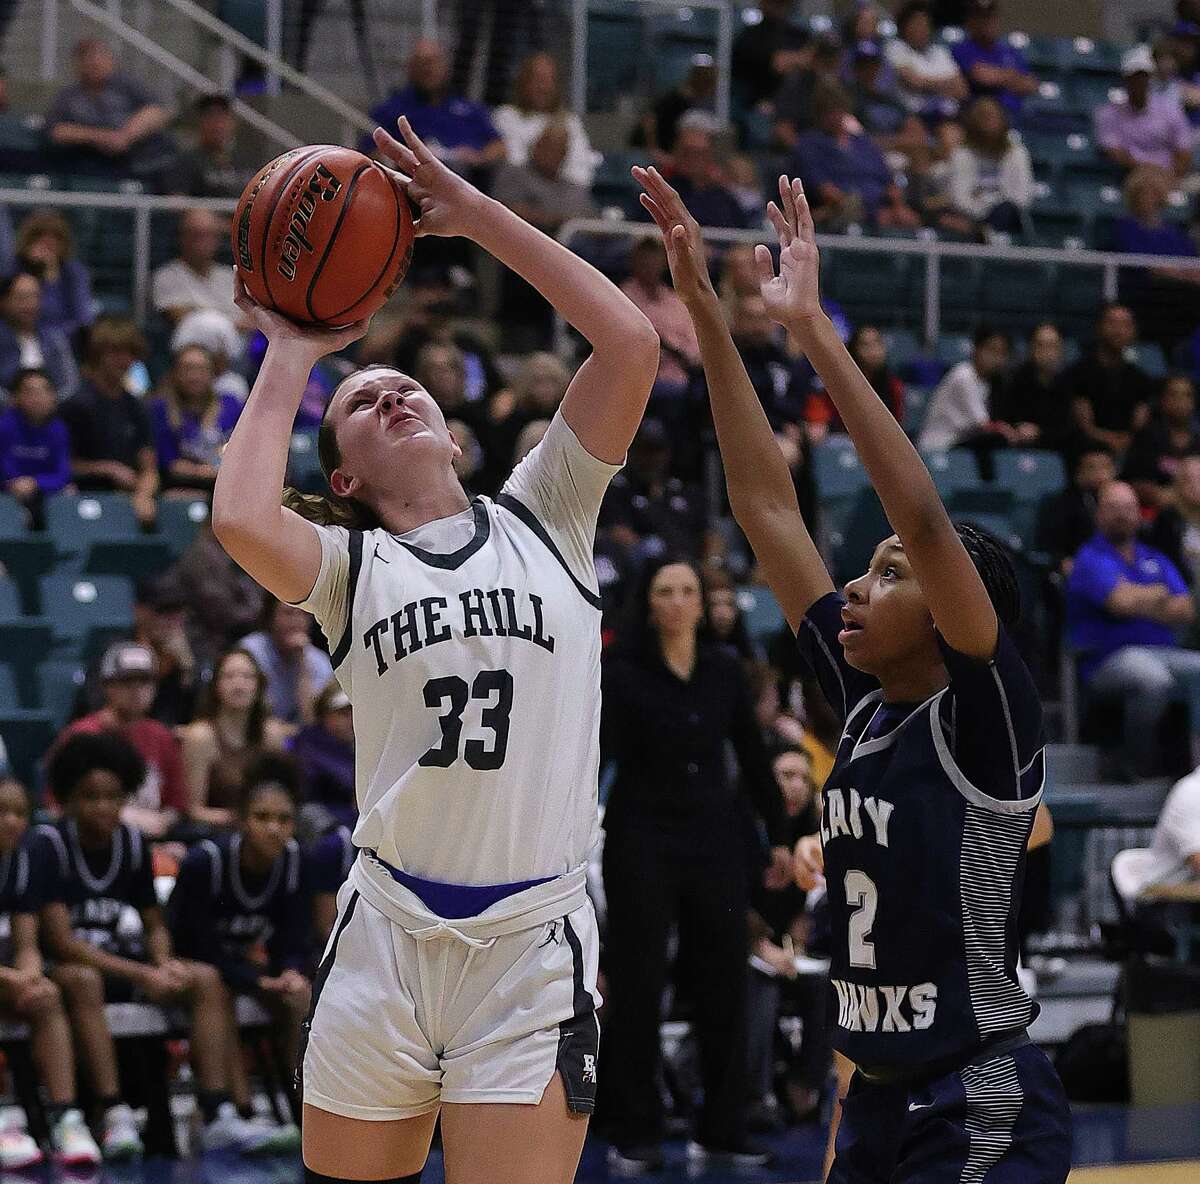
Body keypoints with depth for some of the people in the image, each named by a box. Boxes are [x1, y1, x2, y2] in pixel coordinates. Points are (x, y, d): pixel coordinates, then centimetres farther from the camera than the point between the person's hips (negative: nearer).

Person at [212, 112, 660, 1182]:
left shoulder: (542, 520, 10)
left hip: (534, 948, 0)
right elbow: (242, 521, -16)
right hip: (386, 939, 1)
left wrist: (473, 212, 3)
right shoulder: (351, 564, 7)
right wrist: (292, 355, 1)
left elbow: (631, 342, -1)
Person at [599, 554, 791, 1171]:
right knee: (638, 986, 0)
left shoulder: (725, 671, 5)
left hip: (715, 838, 3)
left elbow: (753, 756, 12)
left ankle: (723, 1129, 13)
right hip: (641, 840, -3)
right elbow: (599, 751, -15)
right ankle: (636, 1135, 7)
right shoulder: (622, 670, -6)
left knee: (723, 982, 4)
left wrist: (778, 836, 13)